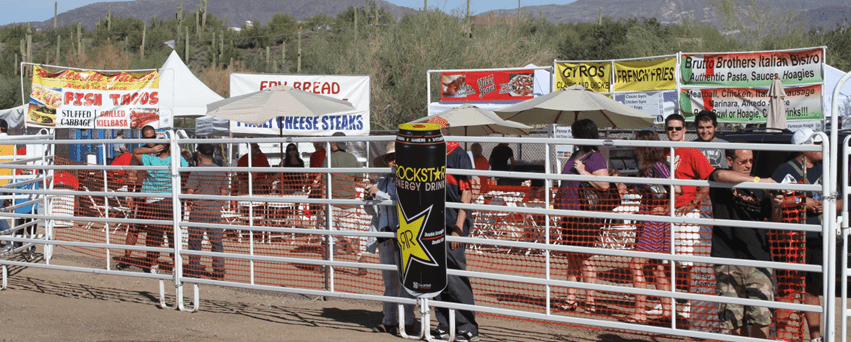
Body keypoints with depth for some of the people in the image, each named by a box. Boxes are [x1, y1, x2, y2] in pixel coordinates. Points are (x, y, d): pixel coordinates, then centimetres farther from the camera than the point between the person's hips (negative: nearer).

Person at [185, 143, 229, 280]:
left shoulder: (196, 172, -11)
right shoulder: (221, 171, 4)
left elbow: (189, 192, -12)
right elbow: (224, 193, 7)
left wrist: (190, 205, 6)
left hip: (198, 211, -4)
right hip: (215, 212, 4)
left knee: (195, 242, 6)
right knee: (217, 243, 8)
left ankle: (194, 270, 8)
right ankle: (219, 271, 8)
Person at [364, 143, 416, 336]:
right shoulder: (382, 182, 12)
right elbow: (371, 211, 18)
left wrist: (379, 194, -19)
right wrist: (368, 199, -4)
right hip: (384, 235, 6)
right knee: (389, 282, 10)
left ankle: (407, 322, 2)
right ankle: (389, 321, 16)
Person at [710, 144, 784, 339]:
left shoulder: (759, 190, 13)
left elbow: (775, 221, 16)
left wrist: (776, 206, -8)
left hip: (757, 260, 2)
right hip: (727, 259, -2)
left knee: (761, 317, -8)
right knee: (734, 318, 3)